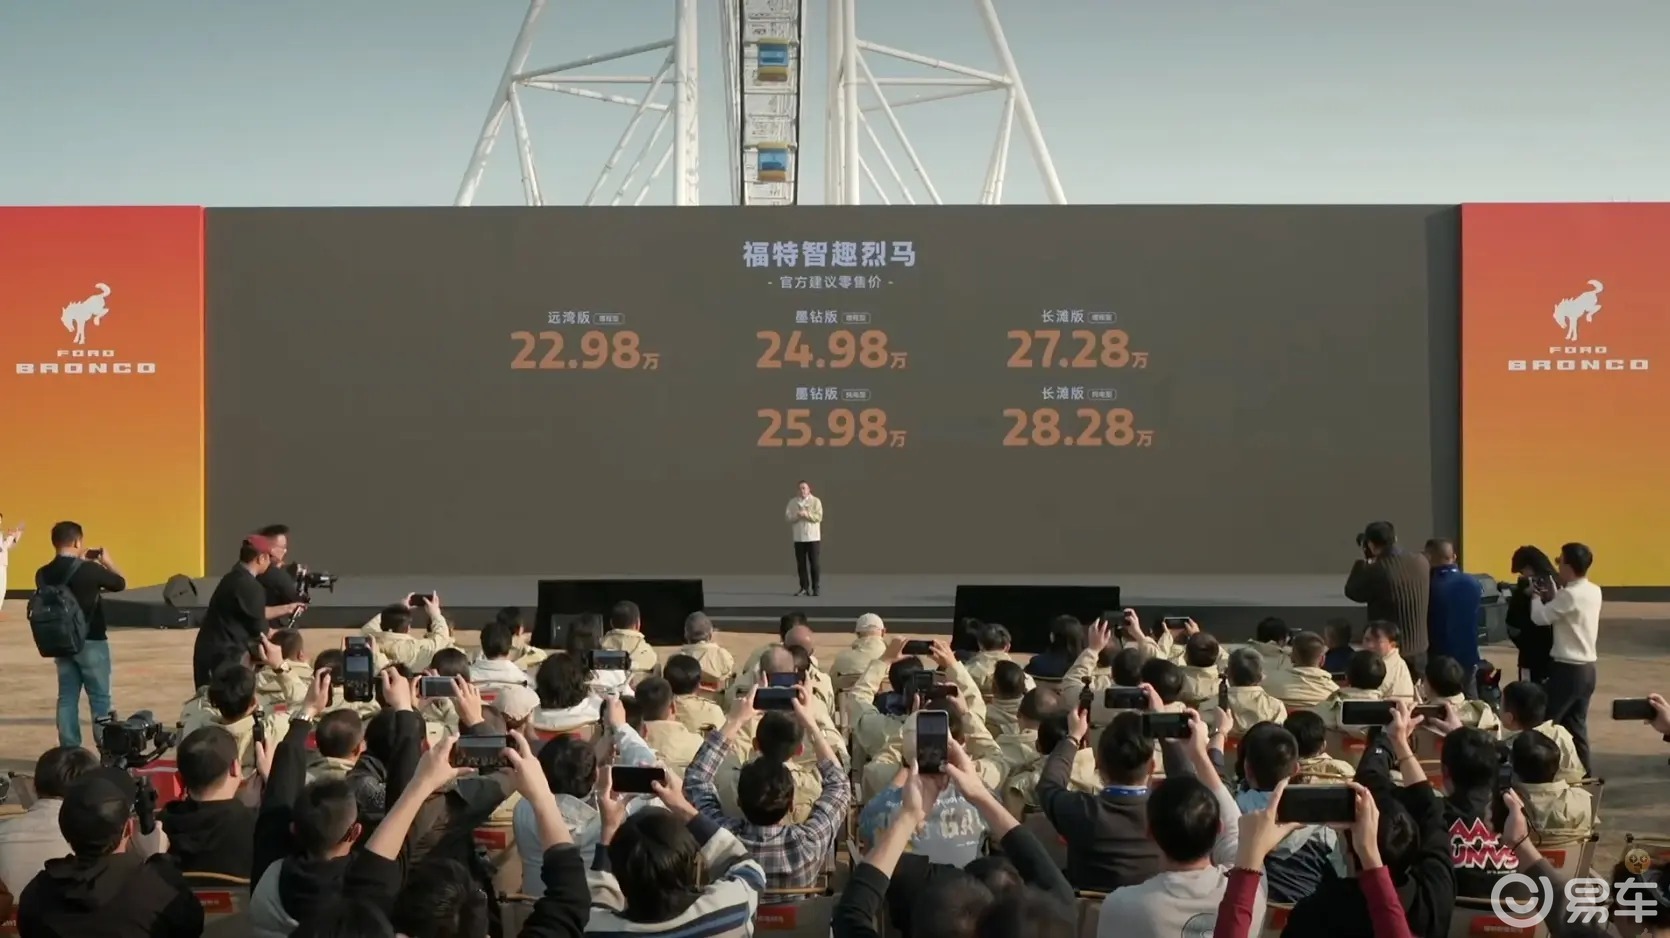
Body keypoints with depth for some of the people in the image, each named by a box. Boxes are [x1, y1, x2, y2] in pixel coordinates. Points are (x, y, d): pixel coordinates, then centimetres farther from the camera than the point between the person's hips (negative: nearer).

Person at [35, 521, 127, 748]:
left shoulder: (44, 574, -1)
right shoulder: (90, 569, -16)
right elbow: (121, 583, -2)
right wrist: (107, 562, 13)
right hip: (91, 642, -5)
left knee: (67, 698, 10)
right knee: (100, 698, 3)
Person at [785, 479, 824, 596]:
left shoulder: (816, 501, -2)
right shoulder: (792, 502, 7)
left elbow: (818, 517, -12)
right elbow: (787, 517, 0)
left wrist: (806, 514, -20)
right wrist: (797, 515, -17)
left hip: (813, 537, -3)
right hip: (798, 538, 3)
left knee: (815, 563, -3)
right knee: (801, 564, 5)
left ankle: (815, 588, 4)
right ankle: (804, 588, 12)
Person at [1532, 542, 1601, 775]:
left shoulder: (1570, 594, -19)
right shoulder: (1594, 591, 8)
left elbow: (1541, 617, -14)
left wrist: (1536, 596, 3)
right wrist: (1551, 596, 6)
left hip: (1567, 669, -8)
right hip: (1587, 668, 8)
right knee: (1577, 726, 14)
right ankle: (1584, 774, 17)